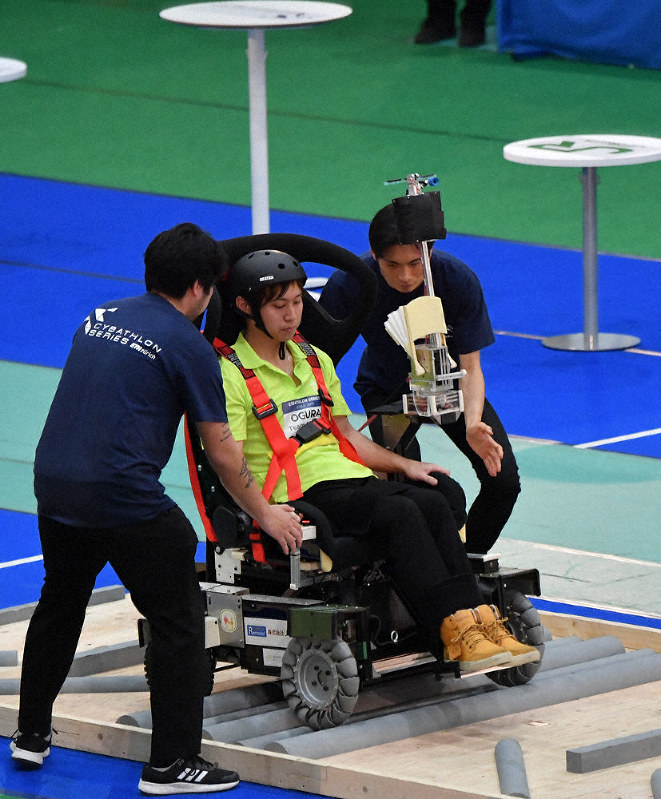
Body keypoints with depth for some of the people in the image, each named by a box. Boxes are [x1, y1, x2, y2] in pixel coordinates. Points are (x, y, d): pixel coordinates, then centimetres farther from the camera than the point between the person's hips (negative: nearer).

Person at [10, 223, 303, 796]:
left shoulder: (99, 319, 14)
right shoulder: (187, 344, -4)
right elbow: (221, 452, 1)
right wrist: (265, 514, 12)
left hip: (52, 484, 7)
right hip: (124, 493, -7)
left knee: (60, 603, 27)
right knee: (179, 618, 3)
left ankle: (32, 735, 36)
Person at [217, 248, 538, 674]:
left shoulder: (315, 360, 24)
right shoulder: (230, 374, -1)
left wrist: (404, 464, 17)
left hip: (352, 479, 7)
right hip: (301, 494, -7)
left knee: (439, 499, -21)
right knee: (397, 512, -31)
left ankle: (475, 619, -29)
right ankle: (456, 629, -36)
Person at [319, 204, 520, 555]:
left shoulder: (459, 279, -27)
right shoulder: (347, 285, -29)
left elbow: (469, 366, -19)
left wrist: (473, 424, -37)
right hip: (386, 388, -2)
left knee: (504, 480, -13)